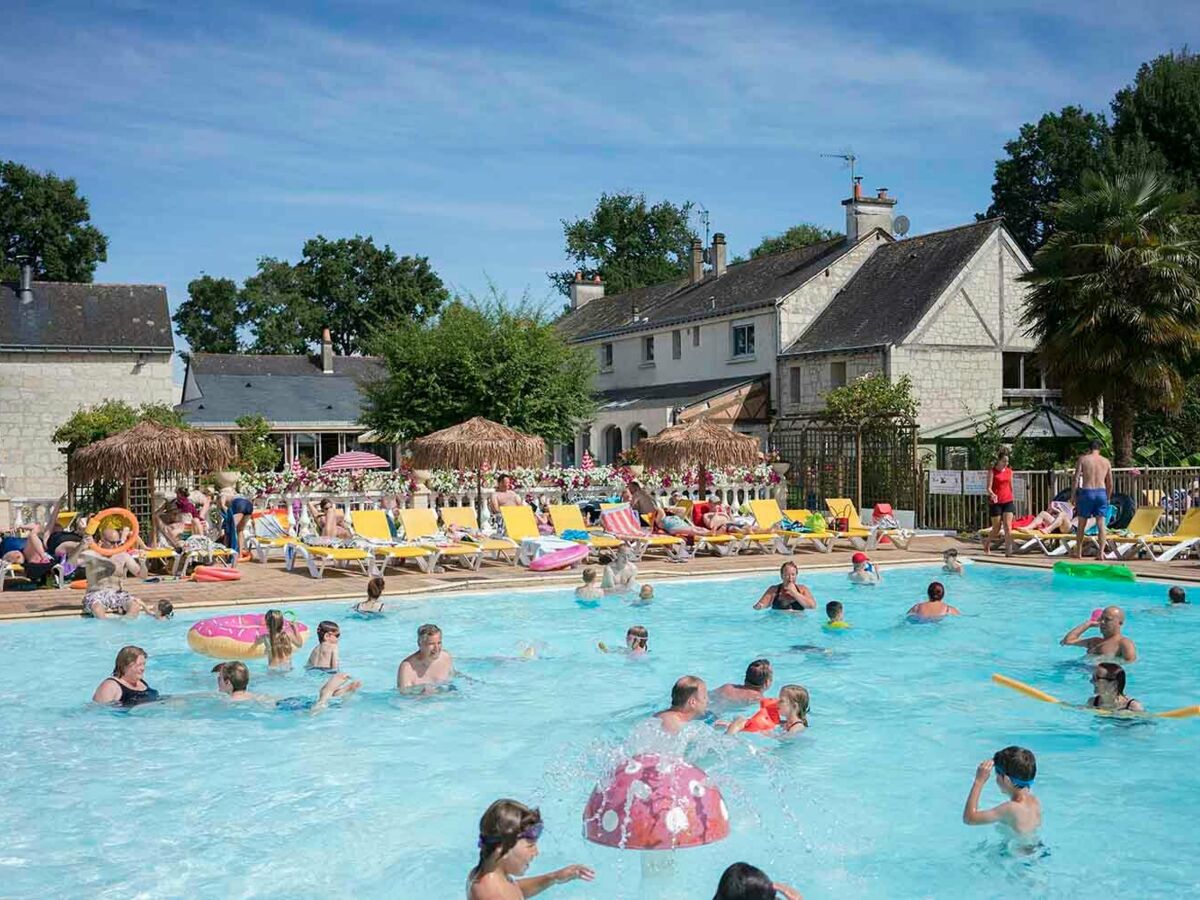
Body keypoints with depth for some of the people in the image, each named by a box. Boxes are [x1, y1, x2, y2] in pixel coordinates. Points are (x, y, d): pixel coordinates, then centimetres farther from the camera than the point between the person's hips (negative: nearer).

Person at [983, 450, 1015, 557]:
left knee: (1008, 527, -9)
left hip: (1008, 502, 3)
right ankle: (987, 542, 33)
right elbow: (989, 488, -13)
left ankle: (1008, 551, -10)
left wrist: (1012, 501, 19)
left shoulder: (1009, 471, 9)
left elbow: (1011, 487, 18)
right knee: (997, 529, 4)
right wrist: (992, 495, -33)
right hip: (996, 502, -3)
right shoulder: (992, 471, -5)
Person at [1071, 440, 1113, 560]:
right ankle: (1101, 552, -6)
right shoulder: (1106, 462, 9)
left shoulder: (1083, 459, 0)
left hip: (1086, 492, -2)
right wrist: (1108, 498, 23)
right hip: (1101, 493, 2)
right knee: (1101, 524, 1)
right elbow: (1110, 483, 12)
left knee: (1081, 524, 10)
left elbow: (1076, 479, -6)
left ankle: (1078, 552, 16)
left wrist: (1073, 496, -1)